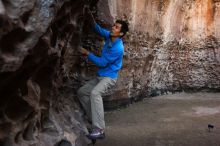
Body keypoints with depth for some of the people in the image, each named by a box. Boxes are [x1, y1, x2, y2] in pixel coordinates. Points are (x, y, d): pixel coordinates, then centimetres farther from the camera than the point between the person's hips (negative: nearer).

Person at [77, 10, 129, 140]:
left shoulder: (118, 48, -24)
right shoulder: (109, 36, 0)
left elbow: (102, 63, -20)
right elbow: (100, 30, 18)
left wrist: (88, 54, -12)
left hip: (109, 77, -10)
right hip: (100, 76, 10)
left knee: (95, 93, -35)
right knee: (81, 92, 11)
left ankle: (99, 130, -38)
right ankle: (95, 119, 14)